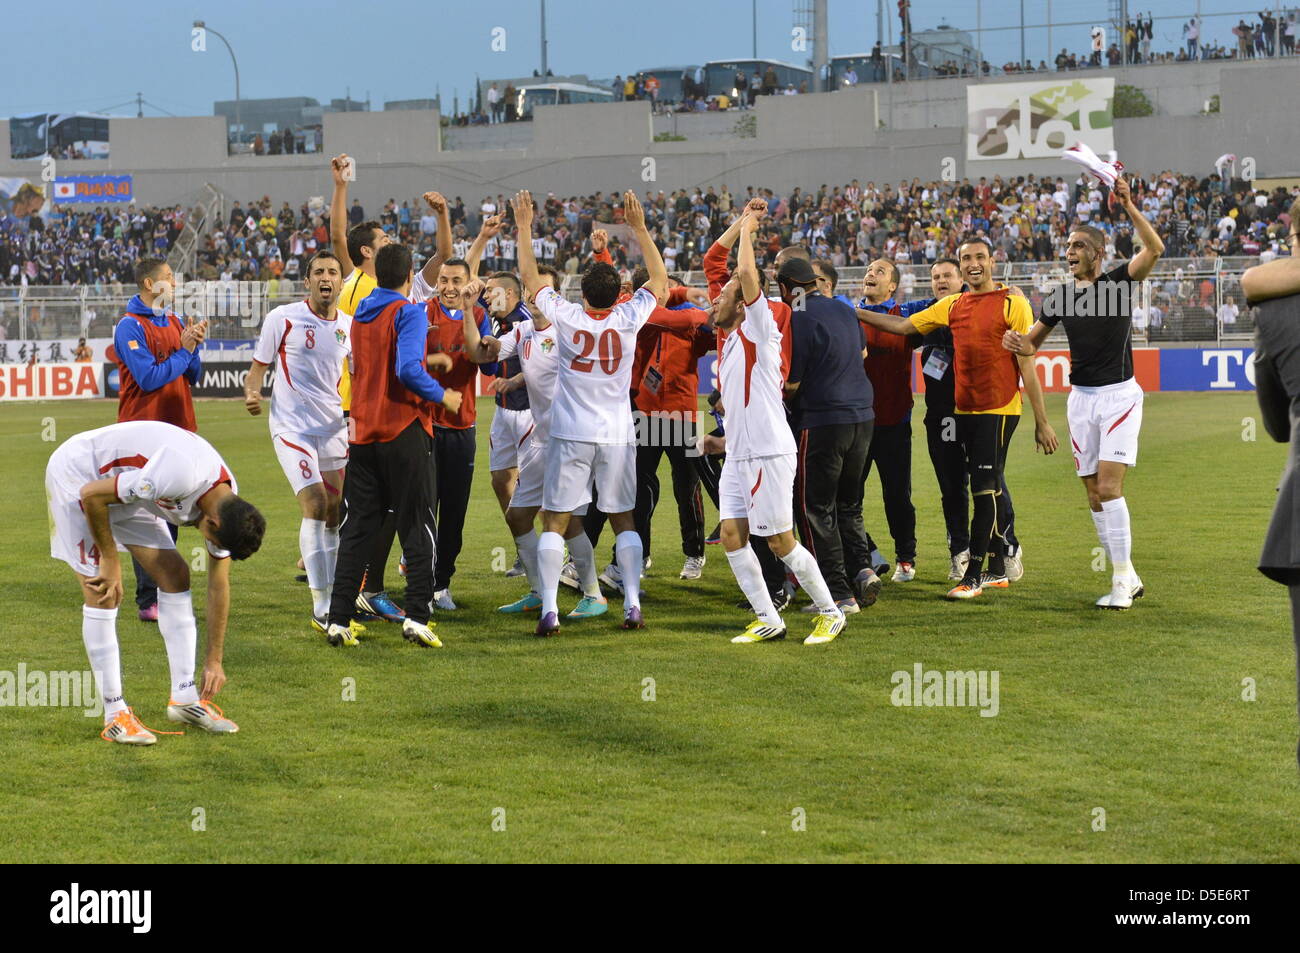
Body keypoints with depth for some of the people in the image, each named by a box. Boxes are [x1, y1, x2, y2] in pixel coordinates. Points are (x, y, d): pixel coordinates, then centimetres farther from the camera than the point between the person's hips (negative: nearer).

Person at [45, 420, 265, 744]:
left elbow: (219, 586, 2)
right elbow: (91, 495, -29)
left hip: (123, 483, 8)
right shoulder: (180, 476, -37)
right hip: (76, 474, -8)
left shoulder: (226, 505, -9)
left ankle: (185, 698, 7)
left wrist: (214, 660, 4)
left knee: (175, 575, 0)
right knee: (103, 594, -13)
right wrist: (110, 560, -18)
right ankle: (115, 716, -6)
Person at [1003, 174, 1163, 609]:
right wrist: (1020, 344, -5)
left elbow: (1154, 249, -23)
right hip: (1081, 398, 6)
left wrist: (1129, 206, -31)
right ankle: (1127, 578, 14)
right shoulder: (1063, 297, 9)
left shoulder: (1119, 281, -5)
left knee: (1109, 487, -15)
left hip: (1118, 395, -6)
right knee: (1094, 494, 4)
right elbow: (1032, 341, 18)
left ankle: (1121, 580, -9)